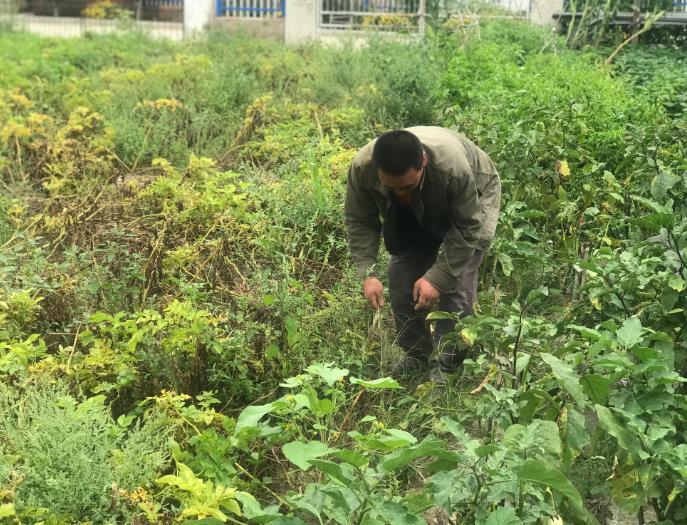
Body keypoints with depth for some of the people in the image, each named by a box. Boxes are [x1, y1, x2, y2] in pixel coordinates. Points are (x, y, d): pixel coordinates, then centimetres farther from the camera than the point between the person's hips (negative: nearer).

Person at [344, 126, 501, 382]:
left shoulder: (453, 166, -44)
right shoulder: (361, 167, -33)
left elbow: (467, 229, -31)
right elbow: (359, 221, -17)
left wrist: (436, 278, -33)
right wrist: (367, 273, -27)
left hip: (472, 197, -4)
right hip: (415, 212, 4)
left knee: (456, 283, -17)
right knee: (401, 276, -3)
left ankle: (449, 365, -2)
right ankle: (416, 355, 15)